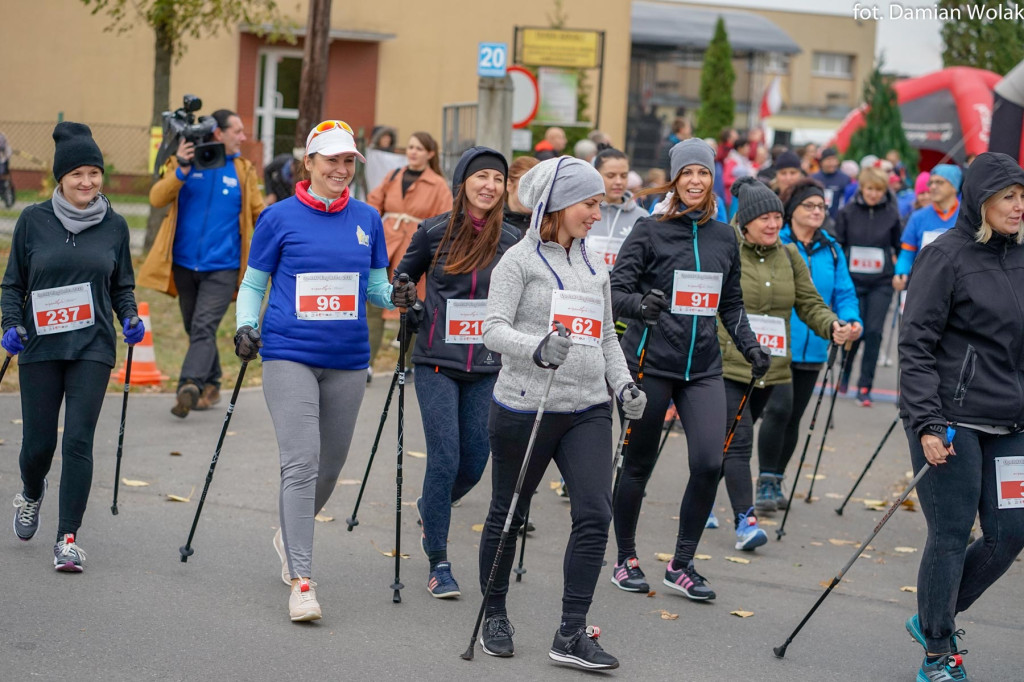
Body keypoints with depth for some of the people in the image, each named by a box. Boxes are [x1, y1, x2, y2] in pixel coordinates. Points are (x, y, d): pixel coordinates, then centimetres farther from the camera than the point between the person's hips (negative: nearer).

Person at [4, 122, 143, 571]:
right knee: (38, 442, 5)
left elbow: (122, 285, 14)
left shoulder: (114, 226, 5)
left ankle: (68, 538, -2)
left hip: (92, 348, 0)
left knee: (79, 440, -9)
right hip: (40, 346, 0)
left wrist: (130, 318, -4)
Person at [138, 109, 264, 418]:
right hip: (185, 264, 2)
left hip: (222, 268, -2)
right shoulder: (184, 161, 2)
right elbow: (157, 198, -9)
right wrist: (181, 170, -22)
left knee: (204, 328, -16)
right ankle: (210, 387, 25)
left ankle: (189, 386, -26)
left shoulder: (243, 170, 5)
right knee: (194, 329, 12)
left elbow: (259, 213, 13)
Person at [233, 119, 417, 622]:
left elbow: (375, 286, 15)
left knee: (330, 467, 13)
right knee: (301, 462, -14)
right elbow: (253, 283, 8)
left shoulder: (367, 219, 8)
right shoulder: (280, 218, -1)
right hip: (290, 357, -4)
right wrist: (246, 327, -9)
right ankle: (301, 581, -13)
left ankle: (290, 536, 41)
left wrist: (397, 297, -6)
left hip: (347, 362, 4)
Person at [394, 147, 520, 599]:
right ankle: (439, 564, 2)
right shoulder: (434, 232, -1)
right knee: (444, 459, -10)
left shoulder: (510, 241, 3)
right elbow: (403, 277, 15)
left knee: (475, 462, 4)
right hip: (437, 363, -2)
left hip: (486, 366, 2)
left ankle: (430, 510, 38)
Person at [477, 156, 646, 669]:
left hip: (588, 410, 5)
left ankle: (572, 635, -3)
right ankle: (494, 616, 27)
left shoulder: (594, 266, 14)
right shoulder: (520, 260, -5)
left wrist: (623, 385, 5)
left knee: (595, 514, -8)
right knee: (507, 514, 8)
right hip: (525, 407, -5)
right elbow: (493, 328, -14)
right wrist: (538, 348, -32)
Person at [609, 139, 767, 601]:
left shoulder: (724, 237, 10)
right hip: (650, 361, -3)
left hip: (703, 367, 3)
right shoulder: (650, 232, -3)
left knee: (709, 463, -9)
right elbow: (616, 290, -8)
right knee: (639, 463, 6)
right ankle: (625, 558, 24)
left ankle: (682, 564, 6)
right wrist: (639, 305, -29)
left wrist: (750, 345, 5)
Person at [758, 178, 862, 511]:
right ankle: (766, 483, -9)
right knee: (779, 408, -18)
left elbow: (844, 293, 11)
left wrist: (851, 320, -9)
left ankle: (776, 482, 25)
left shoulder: (832, 250, 11)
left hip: (812, 348, 5)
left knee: (793, 416, 11)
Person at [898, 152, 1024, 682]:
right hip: (950, 419, -6)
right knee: (951, 535, -1)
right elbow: (915, 344, -11)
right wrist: (926, 423, -17)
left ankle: (934, 618, 26)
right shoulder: (946, 256, -9)